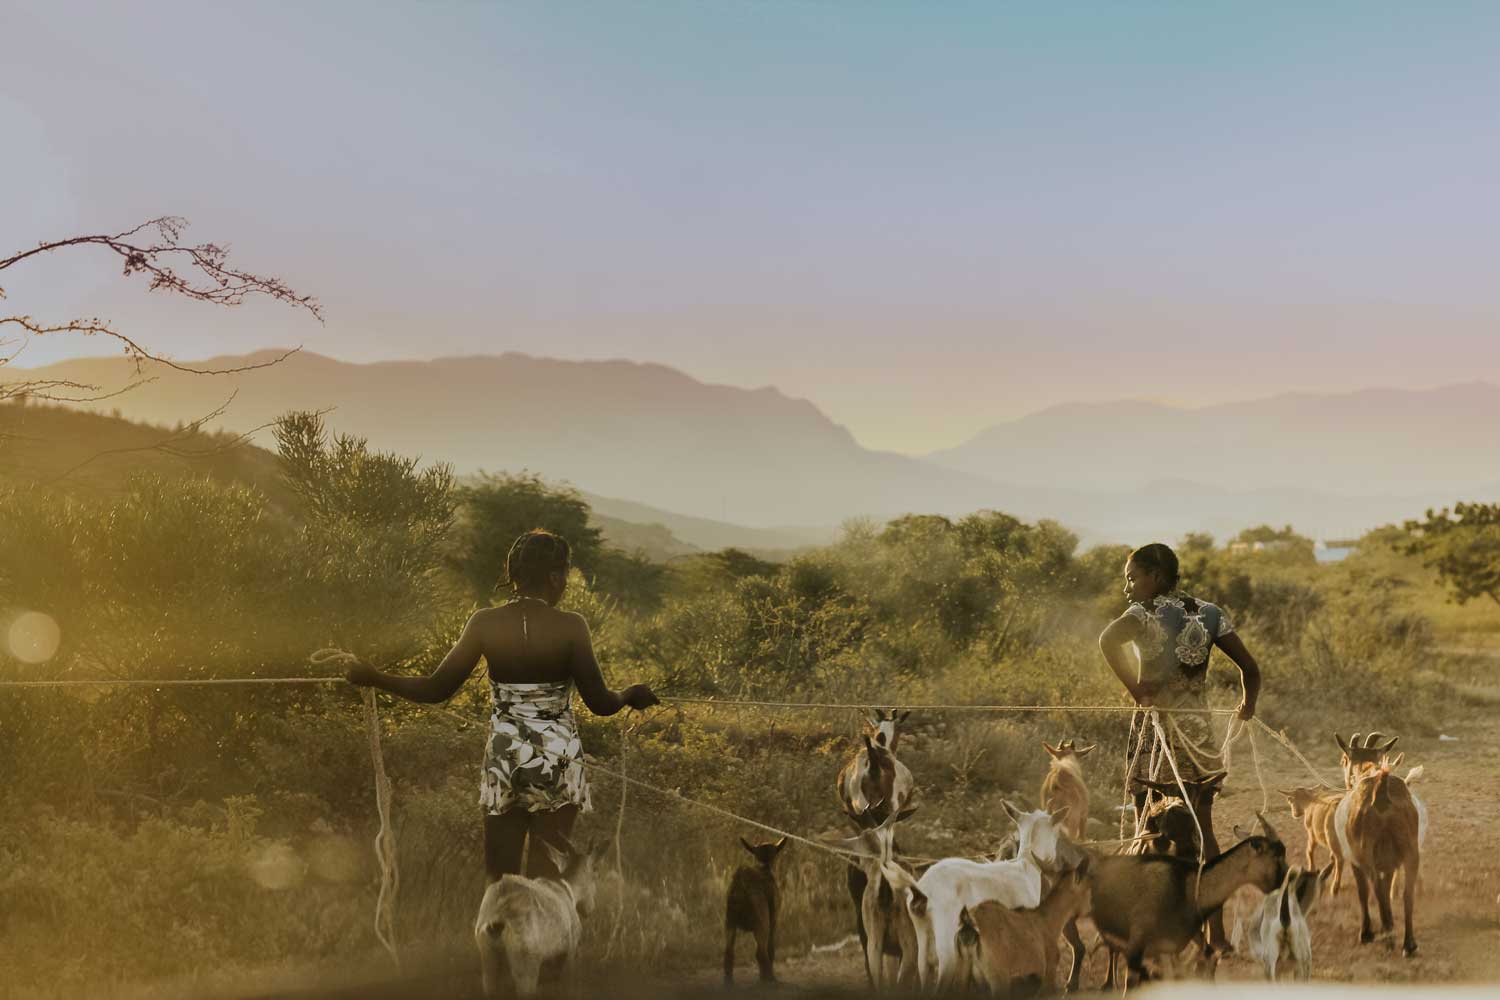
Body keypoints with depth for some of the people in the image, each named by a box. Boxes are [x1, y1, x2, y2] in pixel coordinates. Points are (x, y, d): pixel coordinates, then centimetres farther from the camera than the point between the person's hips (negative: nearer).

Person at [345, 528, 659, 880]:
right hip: (556, 762, -2)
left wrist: (373, 678, 9)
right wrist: (630, 695, 12)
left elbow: (436, 690, -4)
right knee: (546, 879, 8)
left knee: (499, 877, 13)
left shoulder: (485, 623, -5)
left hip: (504, 760, 2)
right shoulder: (570, 626, -11)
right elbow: (600, 703, -10)